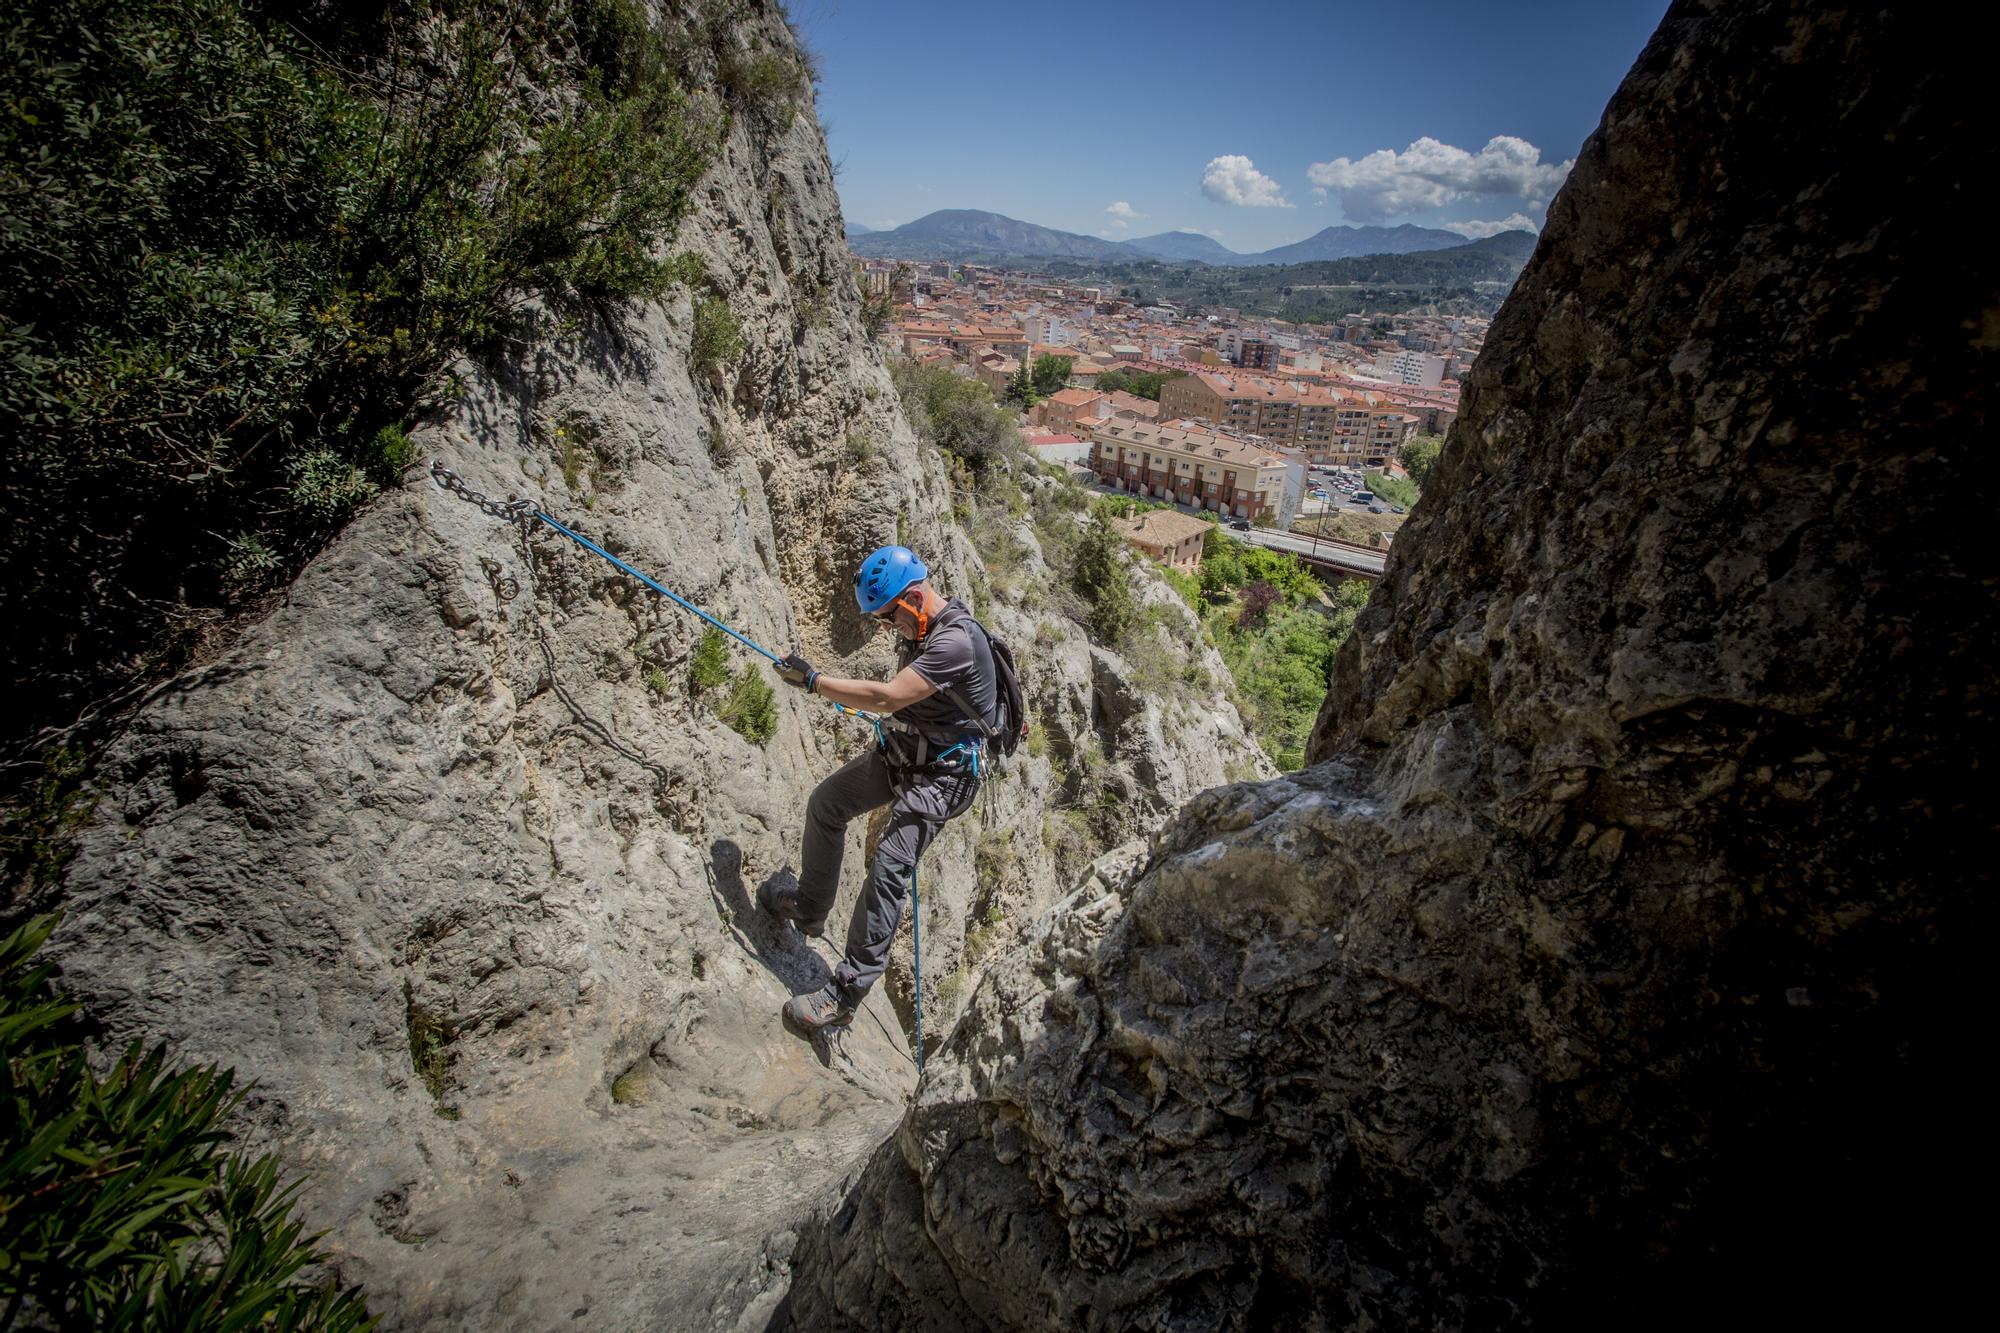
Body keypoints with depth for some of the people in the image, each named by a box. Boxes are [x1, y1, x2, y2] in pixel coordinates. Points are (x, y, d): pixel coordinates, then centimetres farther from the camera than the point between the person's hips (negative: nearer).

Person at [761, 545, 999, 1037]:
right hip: (900, 751, 10)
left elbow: (888, 697, -34)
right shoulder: (924, 628, 3)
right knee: (825, 805, 14)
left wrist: (812, 680, -26)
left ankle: (845, 994, -14)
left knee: (889, 868, -19)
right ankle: (808, 908, 32)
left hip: (940, 771, -10)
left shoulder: (956, 642, -28)